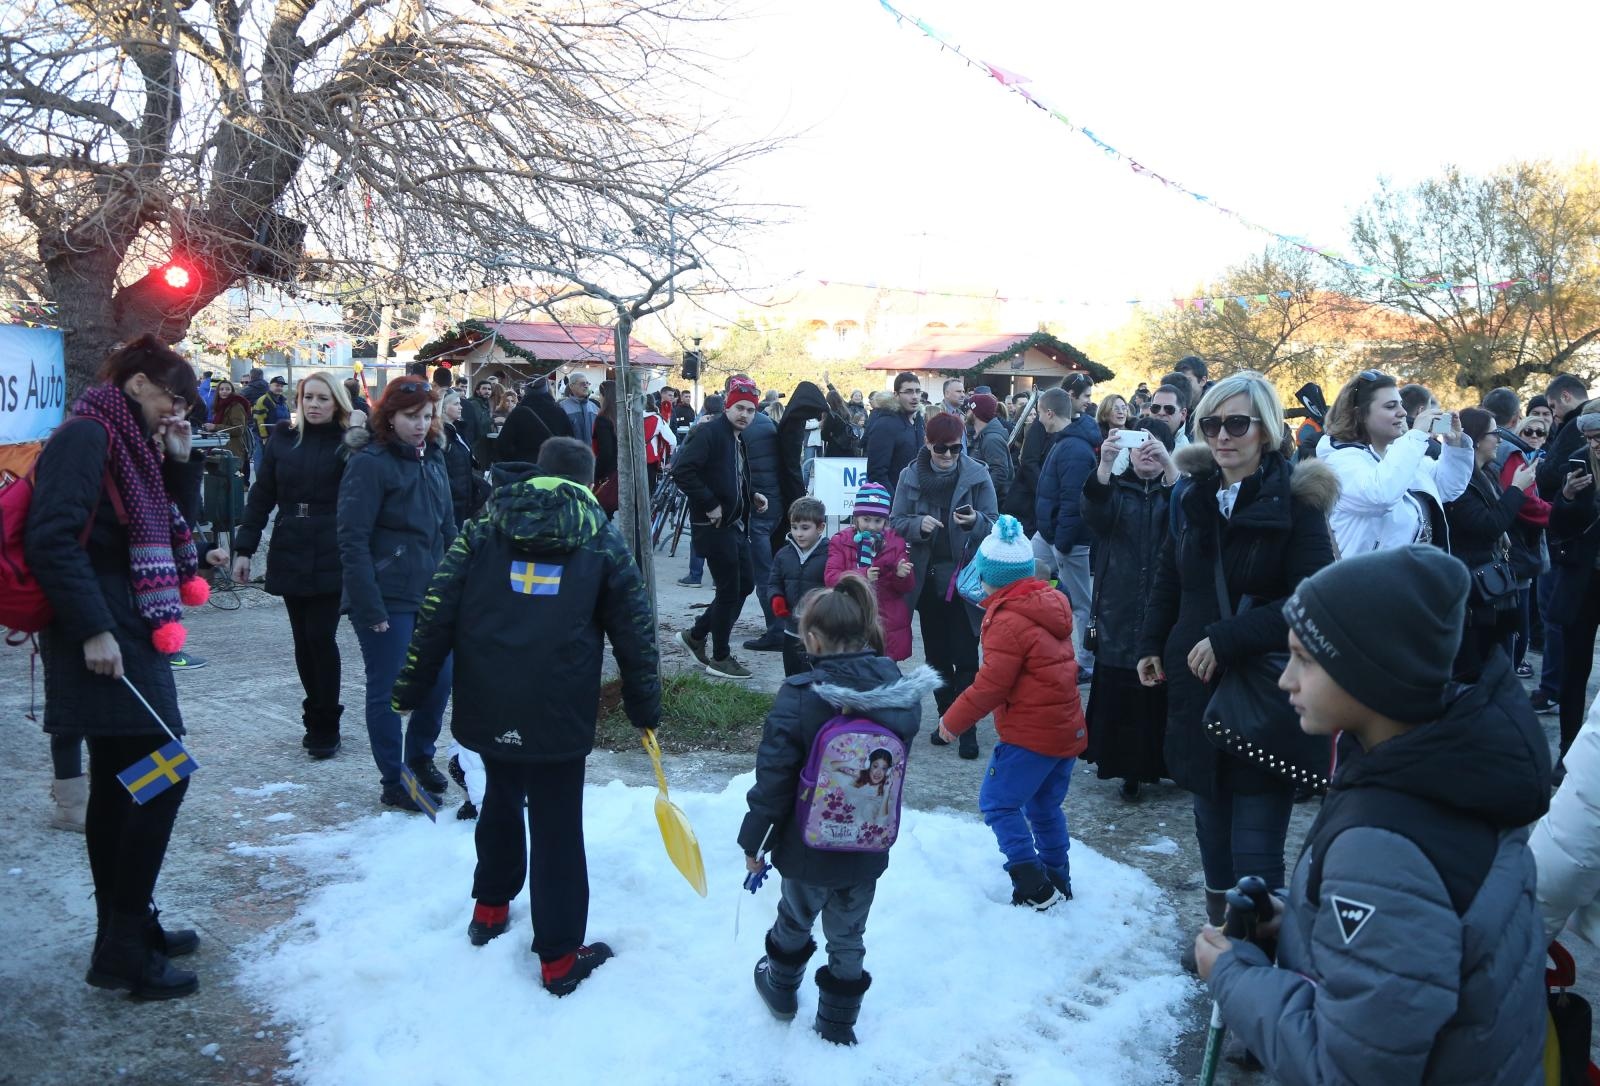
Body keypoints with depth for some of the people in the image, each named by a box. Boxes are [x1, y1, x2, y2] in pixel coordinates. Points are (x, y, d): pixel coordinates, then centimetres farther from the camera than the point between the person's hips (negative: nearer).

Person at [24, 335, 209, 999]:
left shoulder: (125, 442, 17)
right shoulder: (85, 435, -12)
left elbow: (155, 526, 22)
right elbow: (53, 537, -21)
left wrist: (176, 460, 8)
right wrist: (92, 630, -23)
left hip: (126, 633, 10)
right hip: (106, 639, -10)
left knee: (120, 784, 15)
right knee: (161, 776, -8)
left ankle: (126, 927, 26)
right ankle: (122, 947, 1)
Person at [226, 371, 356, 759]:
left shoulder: (347, 442, -2)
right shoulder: (283, 437, 7)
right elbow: (262, 494, 8)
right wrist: (244, 548, 5)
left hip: (330, 556, -4)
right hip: (289, 553, 4)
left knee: (320, 637, -5)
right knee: (303, 640, 10)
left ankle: (325, 726, 8)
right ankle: (317, 718, 23)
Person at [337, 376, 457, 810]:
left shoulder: (432, 458, 10)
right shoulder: (370, 462, -12)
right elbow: (353, 541, -15)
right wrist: (369, 608, -18)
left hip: (431, 593, 7)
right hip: (387, 600, -7)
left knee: (439, 679, 12)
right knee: (388, 689, 3)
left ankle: (420, 758, 35)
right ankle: (394, 782, 18)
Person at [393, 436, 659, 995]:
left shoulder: (483, 529, 5)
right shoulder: (603, 541, 3)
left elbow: (436, 613, 1)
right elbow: (634, 632, 5)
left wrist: (412, 688, 8)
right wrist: (645, 707, 15)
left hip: (488, 707, 3)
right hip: (560, 714, -3)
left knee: (500, 799, 26)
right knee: (557, 826, 4)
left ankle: (490, 907, 41)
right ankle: (559, 956, 11)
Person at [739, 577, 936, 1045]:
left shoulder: (799, 696, -24)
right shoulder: (903, 692, -11)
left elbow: (773, 779, -17)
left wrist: (753, 841, -5)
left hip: (807, 848, -2)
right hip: (869, 849, 3)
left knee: (795, 921, 24)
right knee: (848, 937, 20)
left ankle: (781, 988, 48)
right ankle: (838, 1023, 35)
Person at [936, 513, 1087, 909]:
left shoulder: (1008, 620, -18)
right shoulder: (1050, 605, 9)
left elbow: (991, 685, -18)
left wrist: (953, 721, -7)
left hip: (1030, 734, -9)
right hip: (1068, 730, 9)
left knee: (997, 802, 0)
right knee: (1044, 807, 20)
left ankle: (1033, 886, -1)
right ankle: (1058, 881, 28)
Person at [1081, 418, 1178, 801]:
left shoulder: (1175, 487, 9)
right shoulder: (1116, 487, 11)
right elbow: (1094, 515, -12)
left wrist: (1168, 464, -29)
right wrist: (1104, 466, -28)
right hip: (1119, 610, 1)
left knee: (1162, 689, -3)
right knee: (1120, 688, -2)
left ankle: (1167, 761, 11)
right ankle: (1129, 768, 8)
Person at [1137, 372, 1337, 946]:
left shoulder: (1294, 501, -10)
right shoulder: (1192, 497, 7)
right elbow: (1168, 581, 19)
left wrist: (1229, 639, -22)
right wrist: (1151, 644, 11)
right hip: (1198, 688, 5)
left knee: (1255, 854, -4)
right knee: (1212, 830, 17)